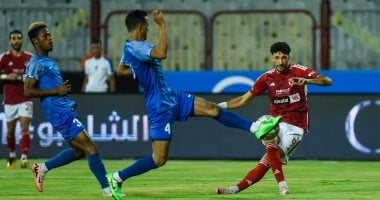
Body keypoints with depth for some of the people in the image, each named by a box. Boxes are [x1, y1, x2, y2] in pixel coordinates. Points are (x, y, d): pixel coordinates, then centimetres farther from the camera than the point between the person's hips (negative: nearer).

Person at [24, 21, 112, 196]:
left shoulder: (47, 61, 17)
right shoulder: (37, 63, -11)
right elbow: (27, 91, -18)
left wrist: (64, 89, 13)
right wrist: (57, 91, -18)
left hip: (65, 109, 10)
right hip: (59, 112, -10)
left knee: (79, 151, 16)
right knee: (90, 148, -12)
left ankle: (43, 168, 24)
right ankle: (107, 189, -9)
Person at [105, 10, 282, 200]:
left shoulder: (129, 48, 9)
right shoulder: (135, 47, -24)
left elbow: (120, 71, 26)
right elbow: (161, 53, -41)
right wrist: (162, 25, -34)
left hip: (171, 97, 10)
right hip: (161, 106, -10)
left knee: (212, 109, 5)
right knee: (159, 159, -7)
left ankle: (255, 127, 9)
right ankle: (117, 178, 5)